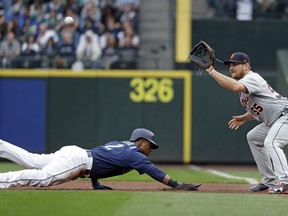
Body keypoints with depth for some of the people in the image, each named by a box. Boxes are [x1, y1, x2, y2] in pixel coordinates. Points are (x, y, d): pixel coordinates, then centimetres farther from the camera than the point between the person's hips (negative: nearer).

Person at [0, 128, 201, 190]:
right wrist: (177, 185, -14)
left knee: (32, 162, 11)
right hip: (77, 161, -9)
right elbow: (154, 172, -13)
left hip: (74, 152, 9)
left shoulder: (119, 144, 24)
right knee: (42, 178, -23)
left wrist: (96, 183, 28)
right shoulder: (134, 154, -3)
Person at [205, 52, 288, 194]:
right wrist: (244, 118, 11)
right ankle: (270, 181, 23)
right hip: (273, 122, 12)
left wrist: (212, 72, -34)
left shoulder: (252, 78, -17)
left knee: (270, 142, -31)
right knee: (253, 137, 23)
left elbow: (235, 87, -39)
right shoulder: (243, 84, 15)